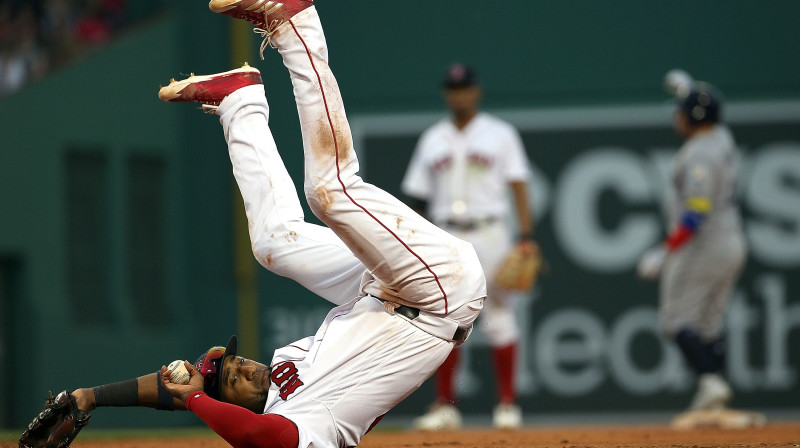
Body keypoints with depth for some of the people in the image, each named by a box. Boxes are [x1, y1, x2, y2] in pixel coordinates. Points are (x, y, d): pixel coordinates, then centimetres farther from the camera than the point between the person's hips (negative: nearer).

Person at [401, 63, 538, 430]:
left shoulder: (500, 135, 5)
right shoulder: (432, 139, 13)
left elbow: (518, 186, -1)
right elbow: (418, 193, 13)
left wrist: (526, 235, -11)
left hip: (489, 233, -3)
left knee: (498, 318, -3)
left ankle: (507, 404, 3)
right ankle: (445, 406, 3)